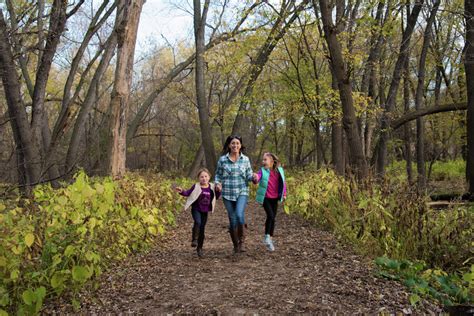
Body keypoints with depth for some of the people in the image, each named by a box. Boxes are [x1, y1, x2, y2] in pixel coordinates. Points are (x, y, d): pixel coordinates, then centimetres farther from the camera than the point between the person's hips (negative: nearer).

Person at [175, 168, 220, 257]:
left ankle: (199, 248, 22)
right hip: (196, 209, -3)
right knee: (197, 222, -32)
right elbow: (188, 193, -9)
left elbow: (216, 197, 11)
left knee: (202, 229, 8)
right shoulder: (196, 186, -8)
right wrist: (181, 191, -27)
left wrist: (218, 191, -6)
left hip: (205, 211, 3)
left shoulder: (212, 187, 2)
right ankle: (194, 240, -20)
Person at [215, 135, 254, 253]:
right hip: (227, 194, 1)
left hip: (242, 192, -1)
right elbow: (218, 174, 10)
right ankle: (236, 245, 26)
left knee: (239, 215, -25)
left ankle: (242, 240, -1)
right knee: (232, 220, 5)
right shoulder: (222, 159, 1)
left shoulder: (245, 159, 3)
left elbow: (249, 176, 7)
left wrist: (253, 177, -15)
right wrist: (217, 183, -10)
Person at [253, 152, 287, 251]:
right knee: (270, 215, -18)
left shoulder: (279, 170, -1)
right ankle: (267, 236, -2)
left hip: (275, 198, 4)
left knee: (273, 218, 10)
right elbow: (257, 180, -25)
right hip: (265, 198, -4)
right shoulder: (262, 171, -10)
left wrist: (284, 194, 12)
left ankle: (270, 239, 24)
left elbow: (283, 182, 12)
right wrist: (255, 178, -48)